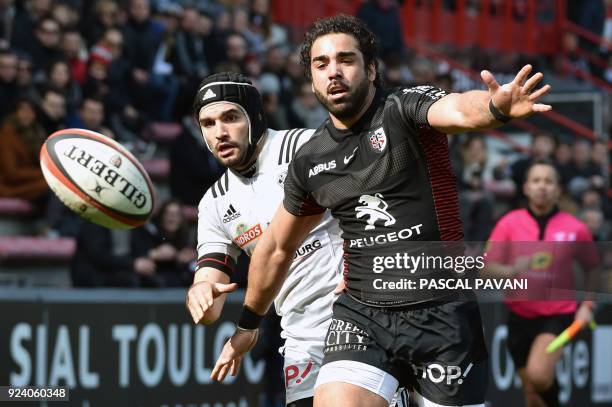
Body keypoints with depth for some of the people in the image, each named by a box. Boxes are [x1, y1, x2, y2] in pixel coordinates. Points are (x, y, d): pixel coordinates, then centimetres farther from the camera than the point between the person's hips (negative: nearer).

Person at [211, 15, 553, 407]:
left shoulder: (405, 109, -5)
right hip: (361, 315, 3)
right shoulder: (309, 162, 9)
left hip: (442, 312, -3)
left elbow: (460, 109, -30)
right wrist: (248, 322, 34)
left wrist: (496, 106, -54)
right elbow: (278, 247, 25)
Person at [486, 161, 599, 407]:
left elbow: (592, 268, 11)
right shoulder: (509, 223, -3)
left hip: (558, 315, -2)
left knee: (538, 375, -26)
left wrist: (587, 305, -1)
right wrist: (511, 271, -28)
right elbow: (489, 267, -7)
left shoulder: (575, 229, -4)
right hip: (520, 315, 2)